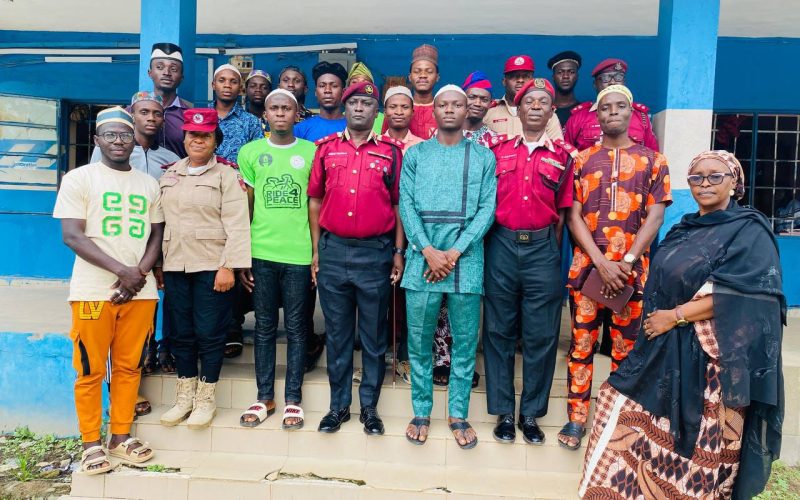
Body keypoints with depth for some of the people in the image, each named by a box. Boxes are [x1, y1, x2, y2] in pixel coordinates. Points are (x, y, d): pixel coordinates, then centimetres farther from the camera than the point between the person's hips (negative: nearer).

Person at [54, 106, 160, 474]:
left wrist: (140, 273, -6)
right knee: (90, 370, 3)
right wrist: (122, 271, -17)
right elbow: (72, 237, -9)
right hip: (93, 290, -3)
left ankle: (121, 436, 21)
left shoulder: (149, 184, 12)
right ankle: (91, 443, 16)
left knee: (129, 367, 8)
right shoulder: (79, 179, 0)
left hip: (140, 291, 3)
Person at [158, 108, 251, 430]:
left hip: (212, 266, -5)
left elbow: (236, 224, -10)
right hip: (175, 267, 5)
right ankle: (184, 396, 25)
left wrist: (228, 267, -17)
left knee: (210, 334, 2)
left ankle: (206, 399, 16)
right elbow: (160, 220, 15)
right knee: (182, 333, 11)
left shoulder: (227, 175, -3)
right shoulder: (170, 174, 14)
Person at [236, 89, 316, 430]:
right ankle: (264, 397, 21)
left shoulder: (311, 152, 4)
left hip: (299, 254, -1)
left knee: (296, 328, 6)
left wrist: (318, 254, 1)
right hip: (261, 252, 1)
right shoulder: (250, 152, 6)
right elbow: (245, 208, 8)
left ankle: (292, 398, 17)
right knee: (264, 327, 9)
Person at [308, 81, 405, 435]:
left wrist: (398, 252, 0)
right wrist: (316, 250, 6)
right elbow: (315, 201, 10)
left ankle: (369, 407, 21)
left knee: (374, 335, 7)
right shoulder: (326, 148, 8)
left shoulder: (391, 151, 4)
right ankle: (338, 405, 23)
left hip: (376, 252, -1)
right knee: (337, 333, 10)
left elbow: (398, 205, 5)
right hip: (332, 251, 2)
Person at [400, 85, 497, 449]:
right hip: (422, 258, 0)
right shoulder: (415, 154, 10)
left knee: (465, 342, 6)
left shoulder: (483, 157, 8)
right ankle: (421, 412, 22)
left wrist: (454, 253, -11)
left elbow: (487, 209, 0)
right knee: (419, 341, 6)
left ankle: (458, 414, 21)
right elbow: (406, 205, 1)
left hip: (466, 260, 0)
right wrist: (429, 251, -12)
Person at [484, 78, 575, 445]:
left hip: (542, 248, 0)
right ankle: (503, 412, 18)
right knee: (499, 331, 6)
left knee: (540, 335, 4)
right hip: (502, 246, 1)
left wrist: (551, 252, 6)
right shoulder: (499, 151, 9)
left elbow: (561, 212, 8)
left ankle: (531, 414, 19)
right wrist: (490, 246, 3)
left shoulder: (562, 155, 7)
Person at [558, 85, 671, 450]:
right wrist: (602, 262, -12)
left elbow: (654, 217, 0)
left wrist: (626, 263, -12)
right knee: (581, 343, 5)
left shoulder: (652, 160, 7)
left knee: (626, 347, 7)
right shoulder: (582, 159, 8)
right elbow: (574, 216, 0)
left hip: (632, 267, 0)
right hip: (587, 265, 0)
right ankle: (576, 418, 15)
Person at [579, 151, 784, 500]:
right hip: (667, 349, 7)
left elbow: (737, 294, -19)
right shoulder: (684, 229, 13)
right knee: (644, 422, 9)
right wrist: (656, 320, 7)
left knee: (700, 441, 5)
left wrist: (675, 316, -17)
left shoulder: (749, 231, -8)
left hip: (712, 356, -7)